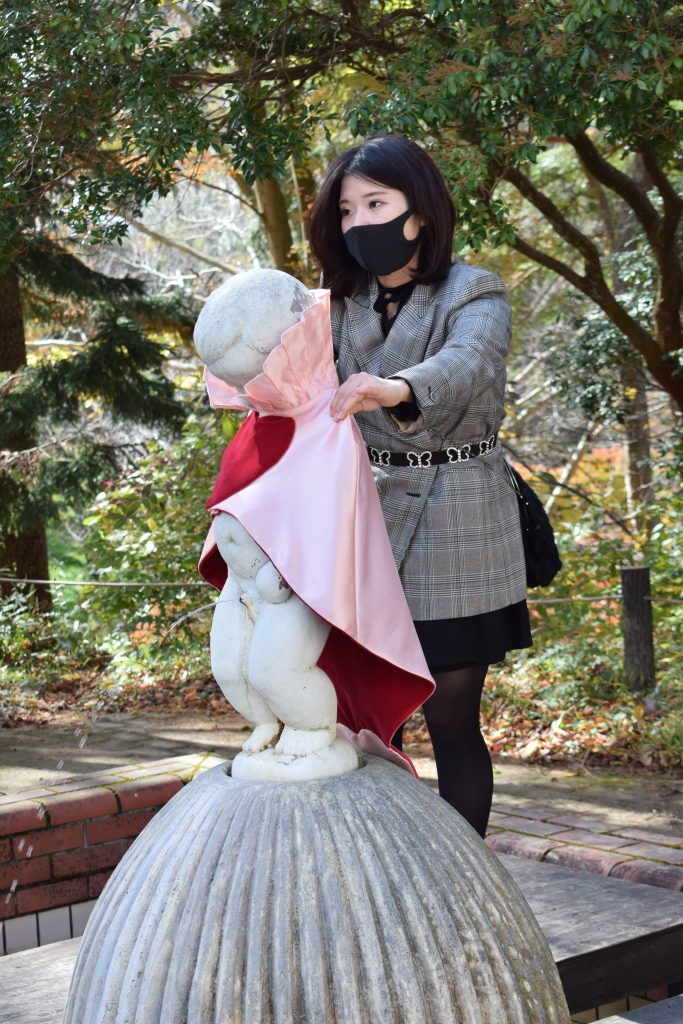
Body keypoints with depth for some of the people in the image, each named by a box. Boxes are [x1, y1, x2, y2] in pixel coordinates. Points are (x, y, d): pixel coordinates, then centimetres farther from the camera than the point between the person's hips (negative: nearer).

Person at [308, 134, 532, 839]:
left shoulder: (475, 294, -6)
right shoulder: (344, 304, 13)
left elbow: (467, 363, -27)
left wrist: (393, 388, -48)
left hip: (452, 530, -4)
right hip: (364, 524, 5)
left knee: (451, 720, 0)